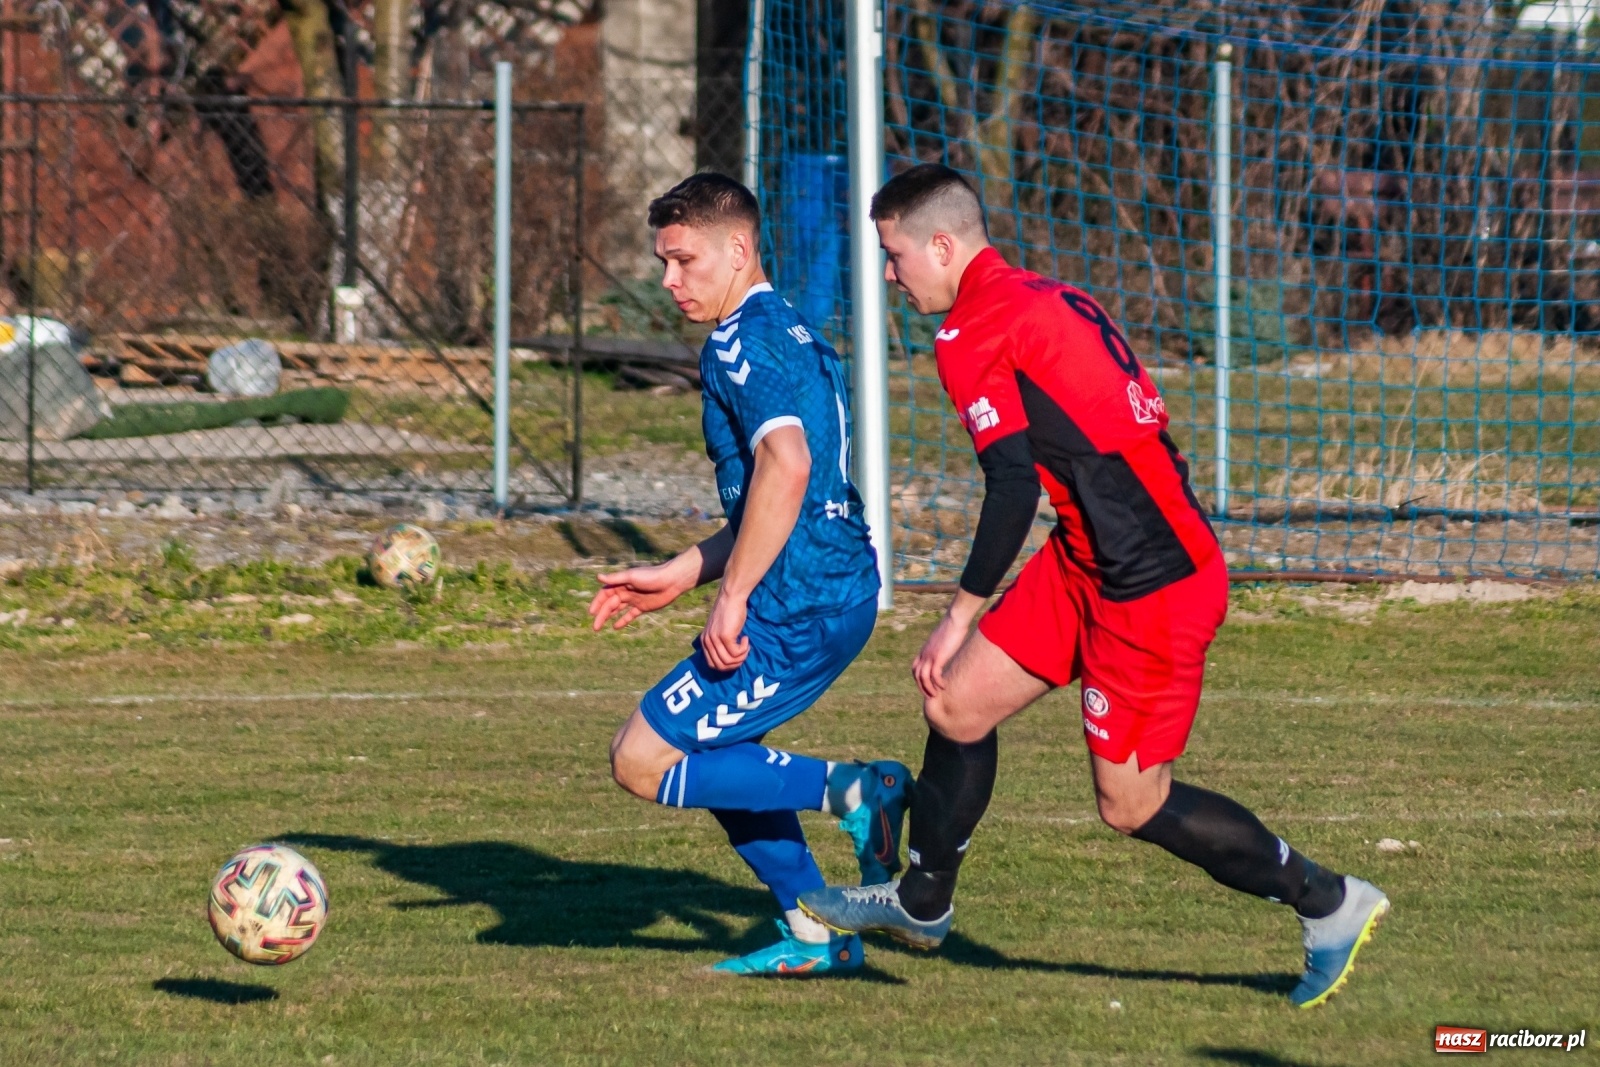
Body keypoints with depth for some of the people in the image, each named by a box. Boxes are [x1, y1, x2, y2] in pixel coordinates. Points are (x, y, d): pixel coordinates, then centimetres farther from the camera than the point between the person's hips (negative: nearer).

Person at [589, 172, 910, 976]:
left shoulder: (741, 342, -12)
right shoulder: (794, 335, 19)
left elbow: (785, 466, -28)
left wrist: (731, 598, -24)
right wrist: (680, 575, 25)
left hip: (798, 610, -10)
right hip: (840, 587, 10)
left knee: (641, 763, -5)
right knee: (716, 753, 25)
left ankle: (848, 791, -9)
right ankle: (816, 935, 23)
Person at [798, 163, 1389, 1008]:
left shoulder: (973, 334, -14)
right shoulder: (1056, 299, 13)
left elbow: (1014, 485, -23)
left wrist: (963, 613, -16)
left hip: (1151, 587, -10)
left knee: (1129, 803, -1)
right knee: (959, 702, 12)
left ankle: (1328, 905, 8)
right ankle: (921, 904, 28)